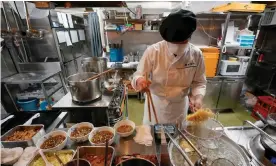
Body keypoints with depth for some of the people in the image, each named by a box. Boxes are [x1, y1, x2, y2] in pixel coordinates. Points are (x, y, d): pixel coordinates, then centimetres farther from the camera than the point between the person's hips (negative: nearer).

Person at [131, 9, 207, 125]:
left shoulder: (196, 54, -12)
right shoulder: (153, 51, -20)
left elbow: (199, 82, -3)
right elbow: (138, 75, -16)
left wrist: (198, 97, -22)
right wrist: (139, 80, -39)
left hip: (180, 105, 3)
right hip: (155, 103, -2)